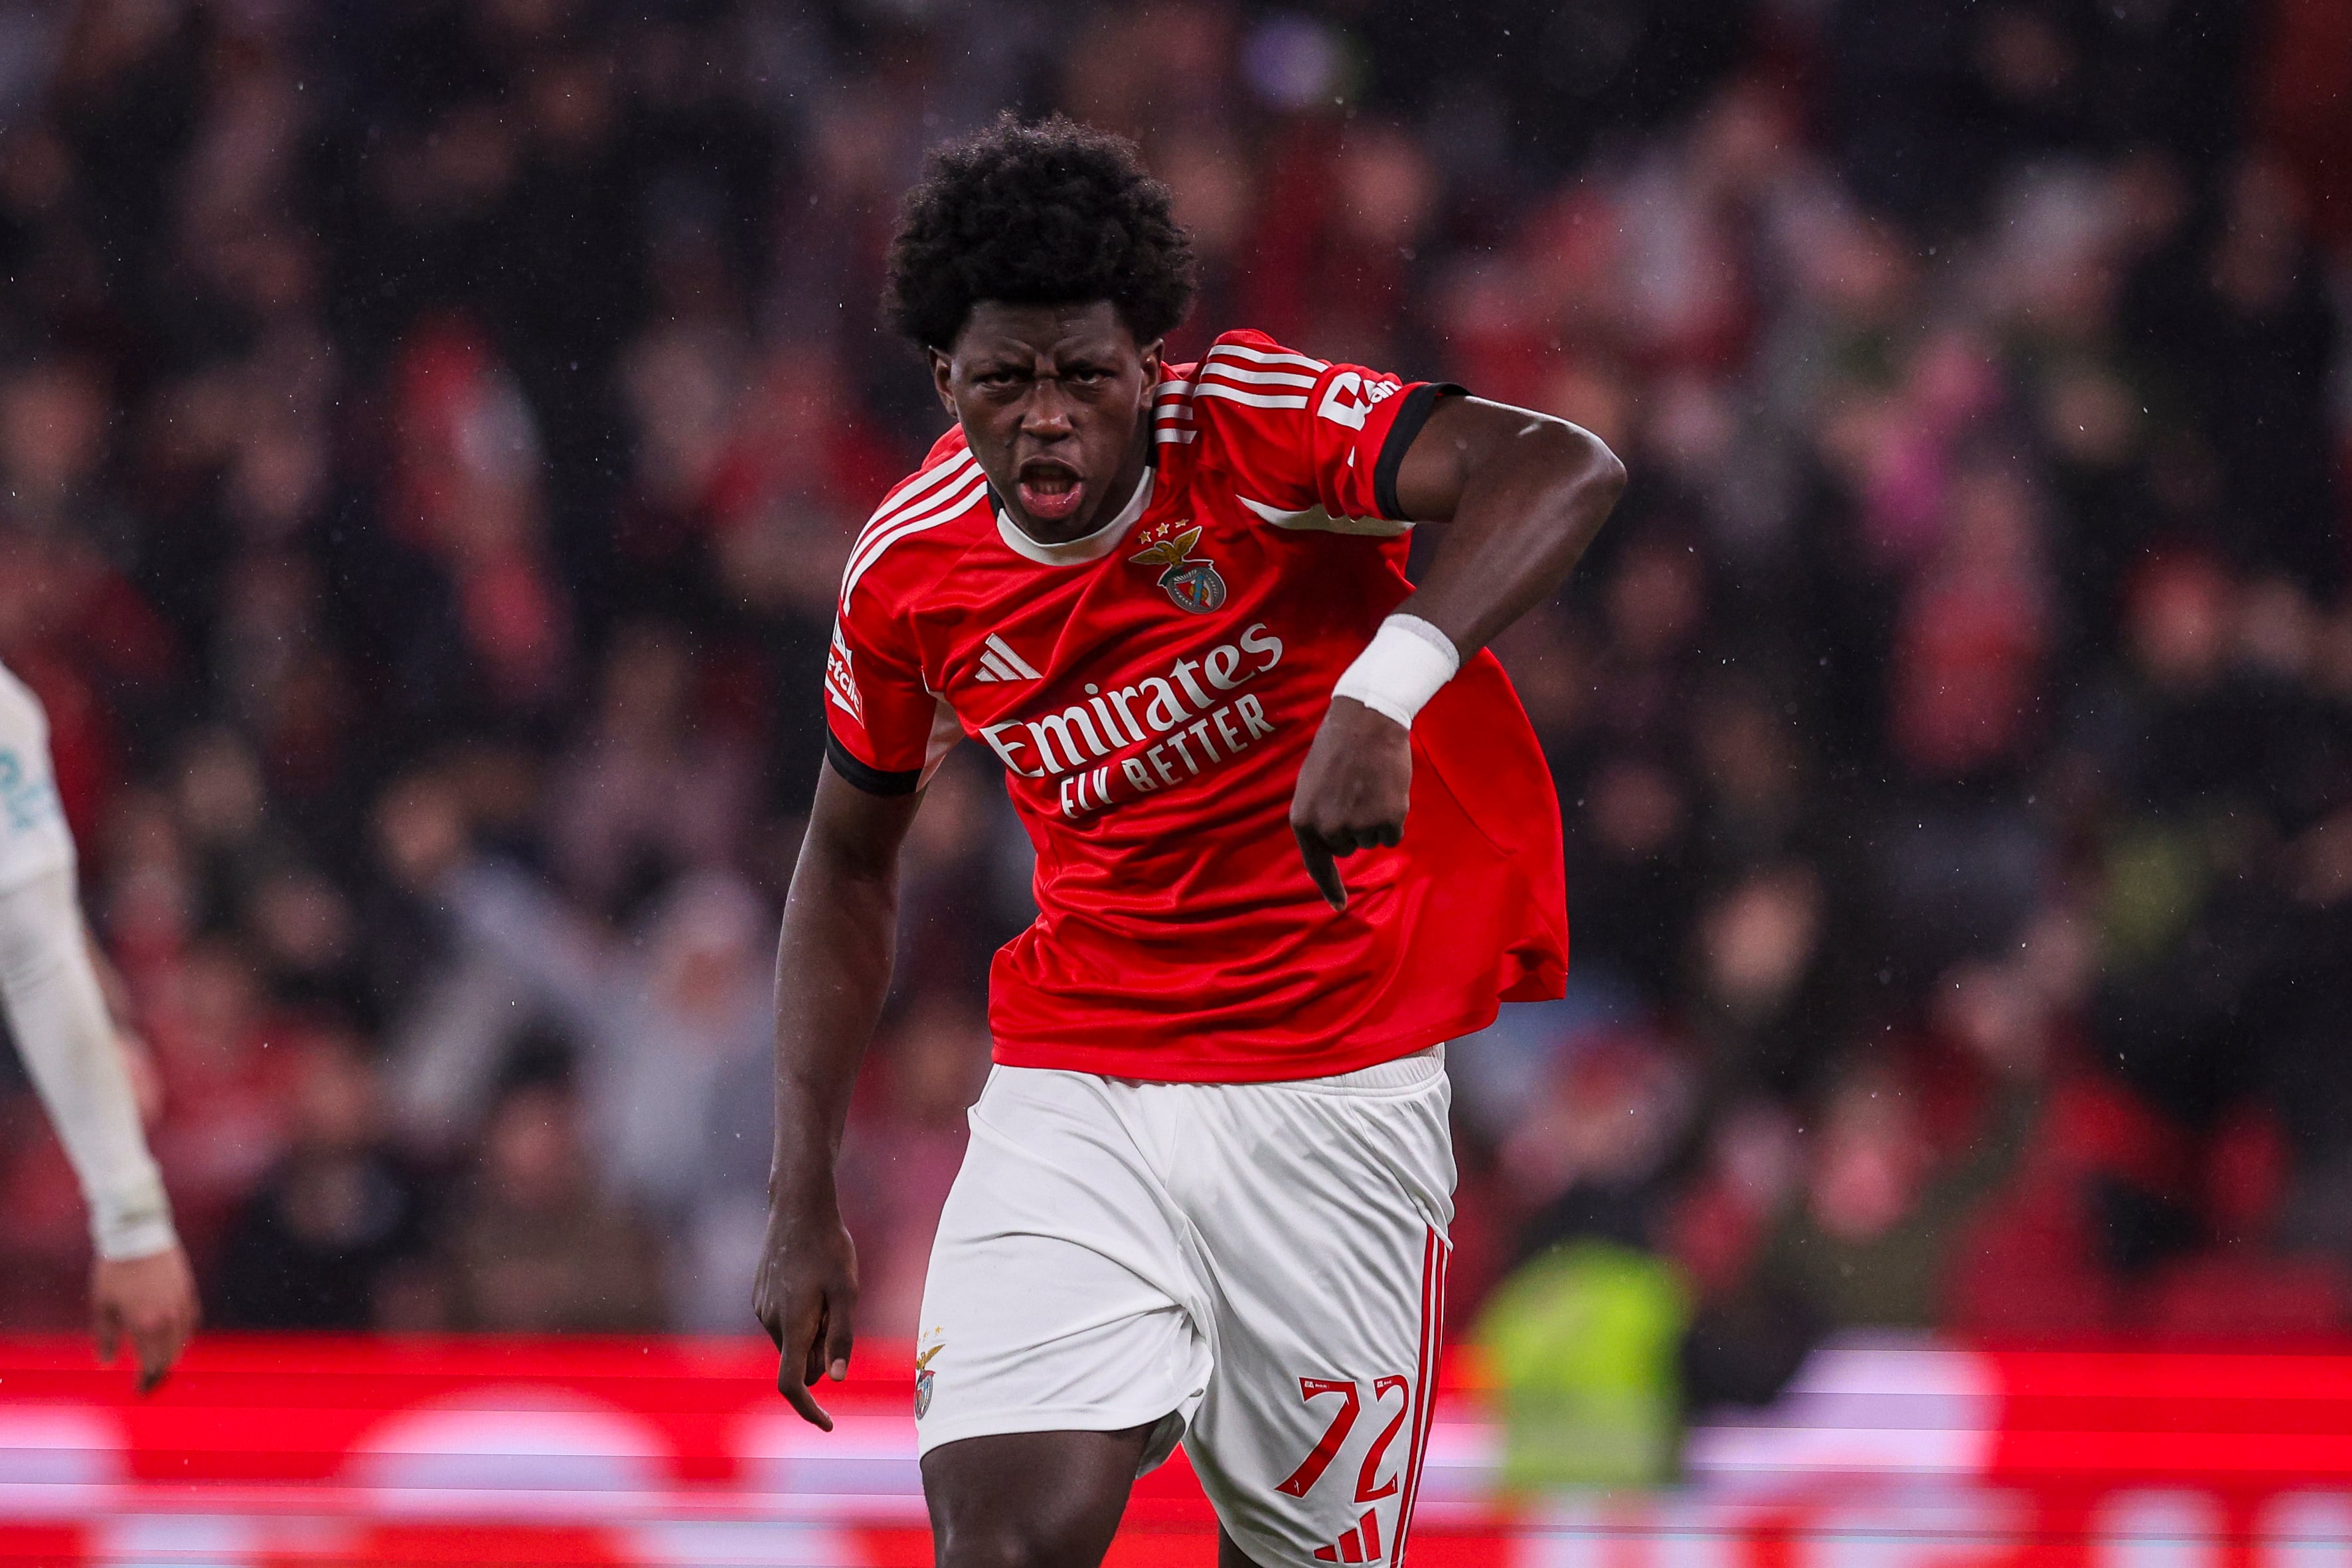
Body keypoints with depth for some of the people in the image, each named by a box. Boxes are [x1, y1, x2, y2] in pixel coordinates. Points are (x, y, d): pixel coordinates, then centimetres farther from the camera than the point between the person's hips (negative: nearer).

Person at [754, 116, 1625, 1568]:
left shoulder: (1251, 427, -14)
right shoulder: (911, 571, -2)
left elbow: (1563, 470, -30)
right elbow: (851, 863, 15)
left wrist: (1384, 693, -46)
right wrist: (805, 1205, 10)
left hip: (1336, 1096, -2)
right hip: (1072, 1102, 2)